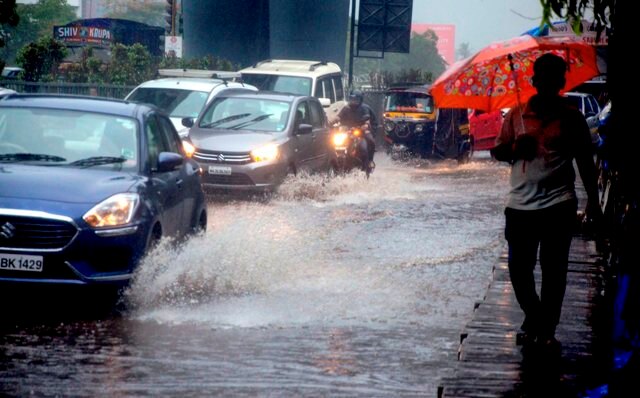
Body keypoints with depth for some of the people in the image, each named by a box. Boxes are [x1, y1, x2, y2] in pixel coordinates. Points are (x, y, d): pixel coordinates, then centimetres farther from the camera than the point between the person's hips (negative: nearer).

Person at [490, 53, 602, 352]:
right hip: (520, 205, 2)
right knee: (519, 269, 3)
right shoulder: (516, 115, 7)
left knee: (553, 271, 0)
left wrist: (592, 201, 4)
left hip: (558, 206, -1)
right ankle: (533, 318, 27)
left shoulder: (571, 118, 4)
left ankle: (546, 330, 11)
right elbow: (497, 151, 11)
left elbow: (585, 161, 8)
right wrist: (515, 149, -11)